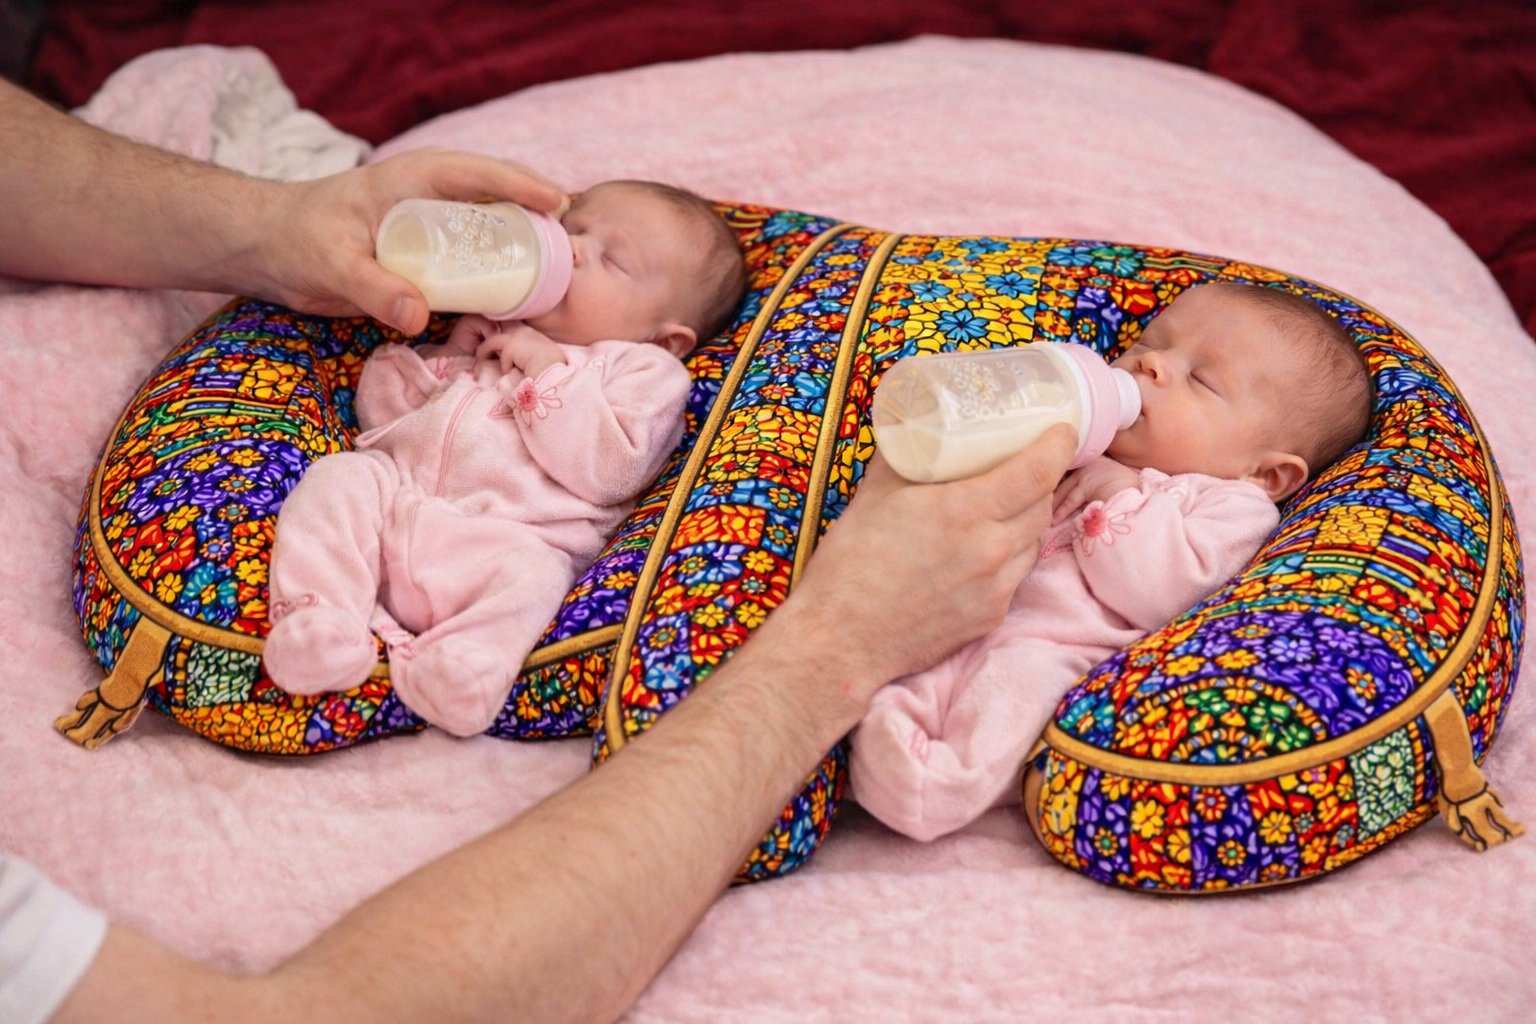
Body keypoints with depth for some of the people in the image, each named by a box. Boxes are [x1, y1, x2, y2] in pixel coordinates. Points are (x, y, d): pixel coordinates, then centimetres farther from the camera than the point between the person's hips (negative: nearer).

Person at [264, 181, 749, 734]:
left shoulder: (643, 371, 12)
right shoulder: (486, 331, 30)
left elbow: (607, 470, -8)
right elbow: (380, 412, 25)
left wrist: (548, 374, -6)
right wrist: (448, 356, 11)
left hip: (508, 538, -5)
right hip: (393, 492, 5)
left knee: (527, 576, -35)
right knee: (338, 477, -21)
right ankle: (317, 612, -30)